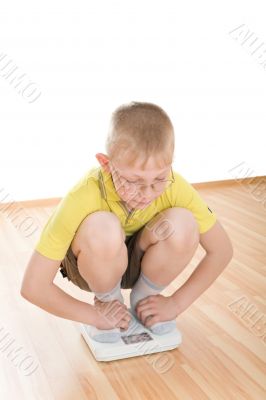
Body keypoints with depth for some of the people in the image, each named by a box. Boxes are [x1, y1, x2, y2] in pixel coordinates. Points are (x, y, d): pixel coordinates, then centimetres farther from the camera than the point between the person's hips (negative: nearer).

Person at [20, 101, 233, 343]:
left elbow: (222, 250, -14)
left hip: (137, 263, 3)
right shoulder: (84, 197, -34)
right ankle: (107, 303, -4)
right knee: (103, 228, -37)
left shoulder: (174, 187, -26)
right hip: (92, 266, -2)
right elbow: (33, 287, -31)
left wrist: (176, 303, -16)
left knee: (183, 224, -29)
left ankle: (143, 299, 0)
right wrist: (95, 315, -22)